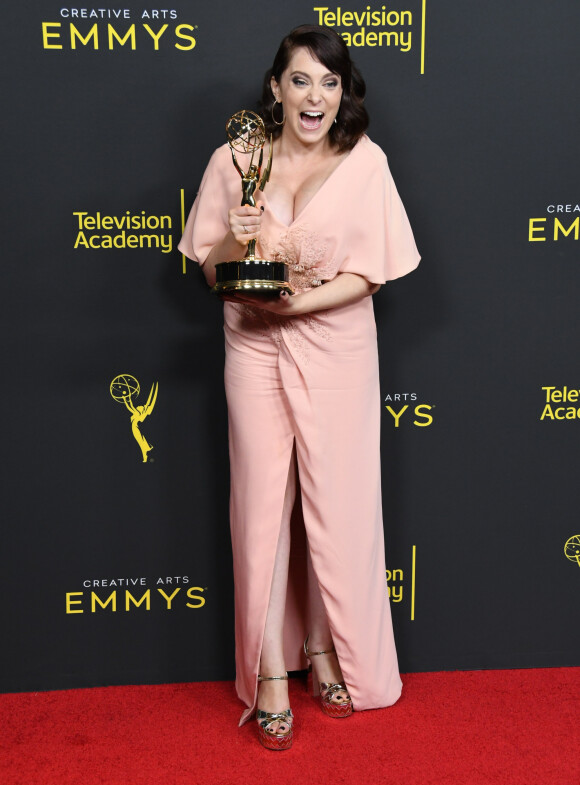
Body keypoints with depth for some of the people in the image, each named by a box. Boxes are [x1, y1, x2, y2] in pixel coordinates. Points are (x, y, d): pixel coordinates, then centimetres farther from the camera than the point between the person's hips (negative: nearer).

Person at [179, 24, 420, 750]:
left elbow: (368, 272, -5)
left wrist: (299, 301, -20)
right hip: (255, 351, 1)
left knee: (336, 503, 6)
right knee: (262, 503, 3)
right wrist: (236, 241, -17)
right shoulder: (233, 160, 0)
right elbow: (206, 264, 5)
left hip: (336, 352, 0)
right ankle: (270, 673, 18)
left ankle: (325, 651, 29)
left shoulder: (364, 162, -3)